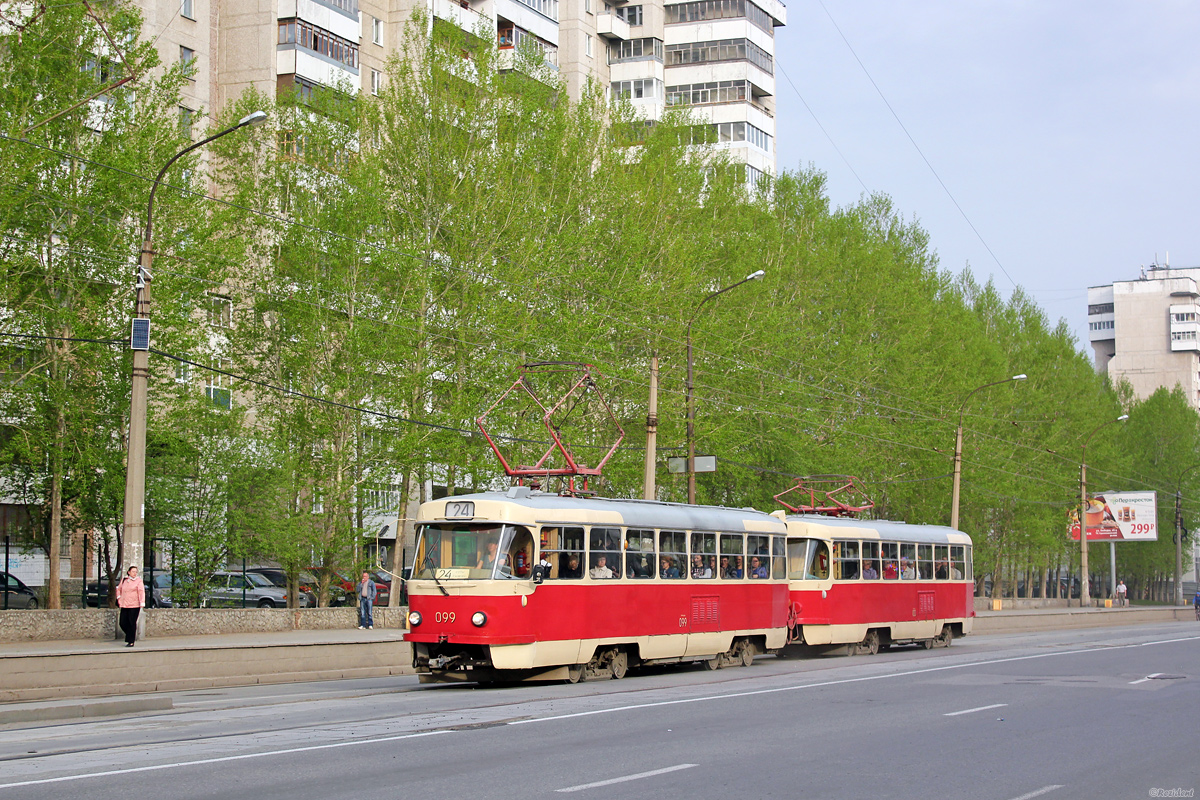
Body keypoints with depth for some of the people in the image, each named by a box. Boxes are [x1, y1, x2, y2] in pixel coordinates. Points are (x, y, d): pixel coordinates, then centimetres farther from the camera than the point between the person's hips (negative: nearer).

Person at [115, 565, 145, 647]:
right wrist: (119, 598, 16)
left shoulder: (138, 581, -2)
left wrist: (142, 603, -23)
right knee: (123, 623, 3)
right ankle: (131, 636, 26)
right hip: (124, 606, 5)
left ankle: (131, 641, 3)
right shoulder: (124, 580, 12)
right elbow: (119, 589, 29)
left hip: (134, 606, -5)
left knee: (132, 623, -5)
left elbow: (141, 592, -12)